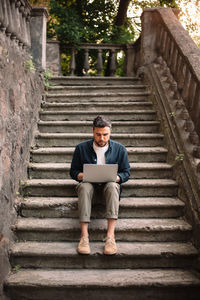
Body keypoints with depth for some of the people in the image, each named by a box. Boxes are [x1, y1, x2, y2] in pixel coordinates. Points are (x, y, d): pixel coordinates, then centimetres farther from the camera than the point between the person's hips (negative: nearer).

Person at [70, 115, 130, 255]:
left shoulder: (119, 149, -1)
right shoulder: (81, 148, -1)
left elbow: (126, 173, 2)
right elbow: (73, 171, 5)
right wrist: (83, 176, -18)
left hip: (110, 182, 0)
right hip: (89, 182, 0)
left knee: (112, 186, -36)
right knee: (84, 187, -35)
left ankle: (110, 236, -42)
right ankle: (84, 236, -40)